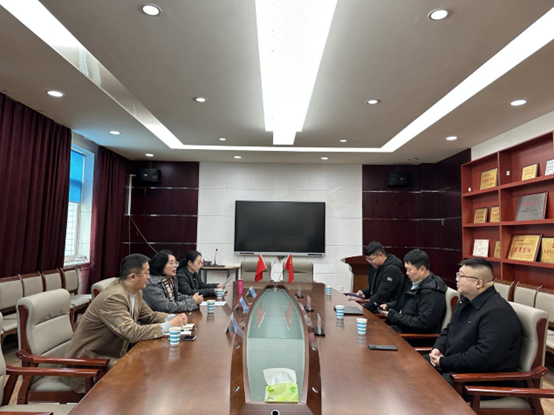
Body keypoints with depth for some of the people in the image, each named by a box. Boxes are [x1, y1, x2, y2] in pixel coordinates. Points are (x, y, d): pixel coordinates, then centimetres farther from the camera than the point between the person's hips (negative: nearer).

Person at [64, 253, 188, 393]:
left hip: (112, 355, 8)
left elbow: (149, 315, 9)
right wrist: (168, 326, -25)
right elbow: (133, 333, -32)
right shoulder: (113, 298, -28)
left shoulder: (135, 292, -1)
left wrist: (173, 318, -10)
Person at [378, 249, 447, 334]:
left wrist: (393, 316, -17)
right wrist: (388, 306, 6)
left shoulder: (432, 293, -19)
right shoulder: (414, 282, 9)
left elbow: (423, 323, -24)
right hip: (400, 328, 9)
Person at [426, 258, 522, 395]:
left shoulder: (497, 312, -24)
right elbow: (449, 330, 19)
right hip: (455, 364, 9)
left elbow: (484, 357, -30)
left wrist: (444, 363, -22)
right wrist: (438, 348, -2)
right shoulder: (467, 301, 9)